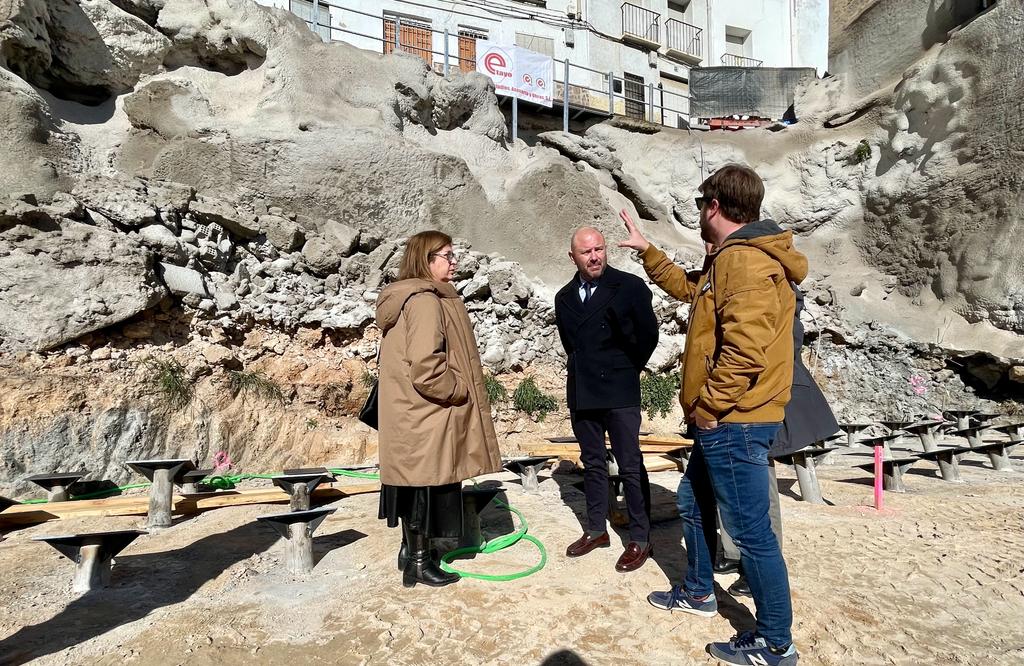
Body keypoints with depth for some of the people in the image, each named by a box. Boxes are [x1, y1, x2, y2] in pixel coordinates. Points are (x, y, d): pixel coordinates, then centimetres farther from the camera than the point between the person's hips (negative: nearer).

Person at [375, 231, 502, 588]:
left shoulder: (407, 298, 13)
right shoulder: (426, 301, -19)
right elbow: (426, 365, -28)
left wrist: (455, 390, 19)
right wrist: (458, 391, -13)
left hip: (411, 413, 10)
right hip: (427, 415, -10)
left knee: (414, 484, 19)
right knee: (426, 486, 3)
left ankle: (411, 547, 33)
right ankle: (419, 560, 17)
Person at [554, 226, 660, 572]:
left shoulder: (630, 287, -7)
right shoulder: (565, 297, 9)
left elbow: (648, 335, -3)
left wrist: (626, 371, 2)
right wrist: (583, 372, 10)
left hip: (619, 393, -5)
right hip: (581, 393, 5)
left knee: (631, 467, 1)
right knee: (592, 463, 15)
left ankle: (640, 540, 13)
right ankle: (597, 530, 28)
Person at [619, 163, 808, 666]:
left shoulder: (745, 261, -20)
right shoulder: (729, 258, 15)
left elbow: (746, 350, -29)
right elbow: (688, 287, 33)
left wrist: (706, 406, -18)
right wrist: (645, 249, 35)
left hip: (733, 422, -11)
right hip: (725, 422, 11)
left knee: (751, 531, 1)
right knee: (693, 502, 23)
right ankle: (698, 593, 42)